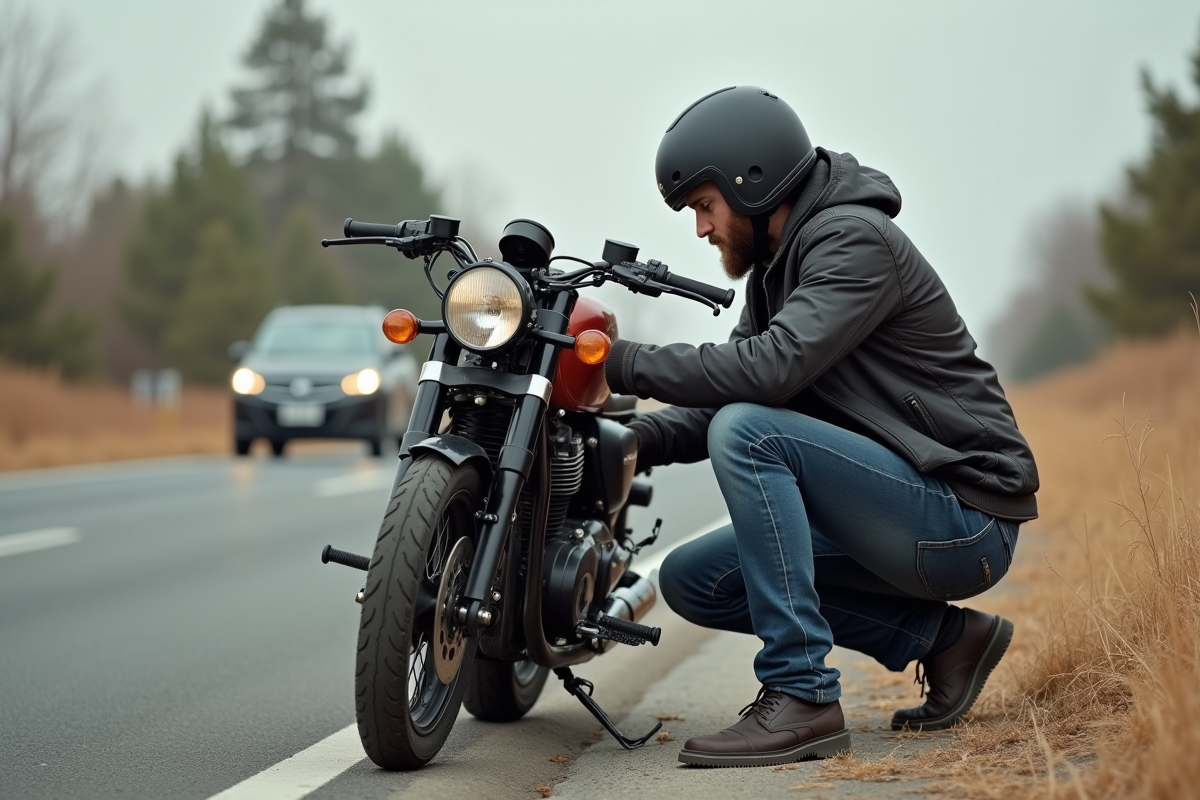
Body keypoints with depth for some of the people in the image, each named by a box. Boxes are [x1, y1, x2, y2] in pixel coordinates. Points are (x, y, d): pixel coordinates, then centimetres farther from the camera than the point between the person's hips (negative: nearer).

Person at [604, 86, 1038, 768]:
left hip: (965, 521, -10)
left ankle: (803, 698, -24)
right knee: (689, 581, 5)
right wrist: (631, 442, -6)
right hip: (910, 522, 10)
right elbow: (731, 395, 11)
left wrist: (626, 363, -21)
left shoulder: (855, 240, -15)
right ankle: (939, 635, 7)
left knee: (748, 433, -25)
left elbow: (772, 367, -29)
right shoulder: (776, 268, 14)